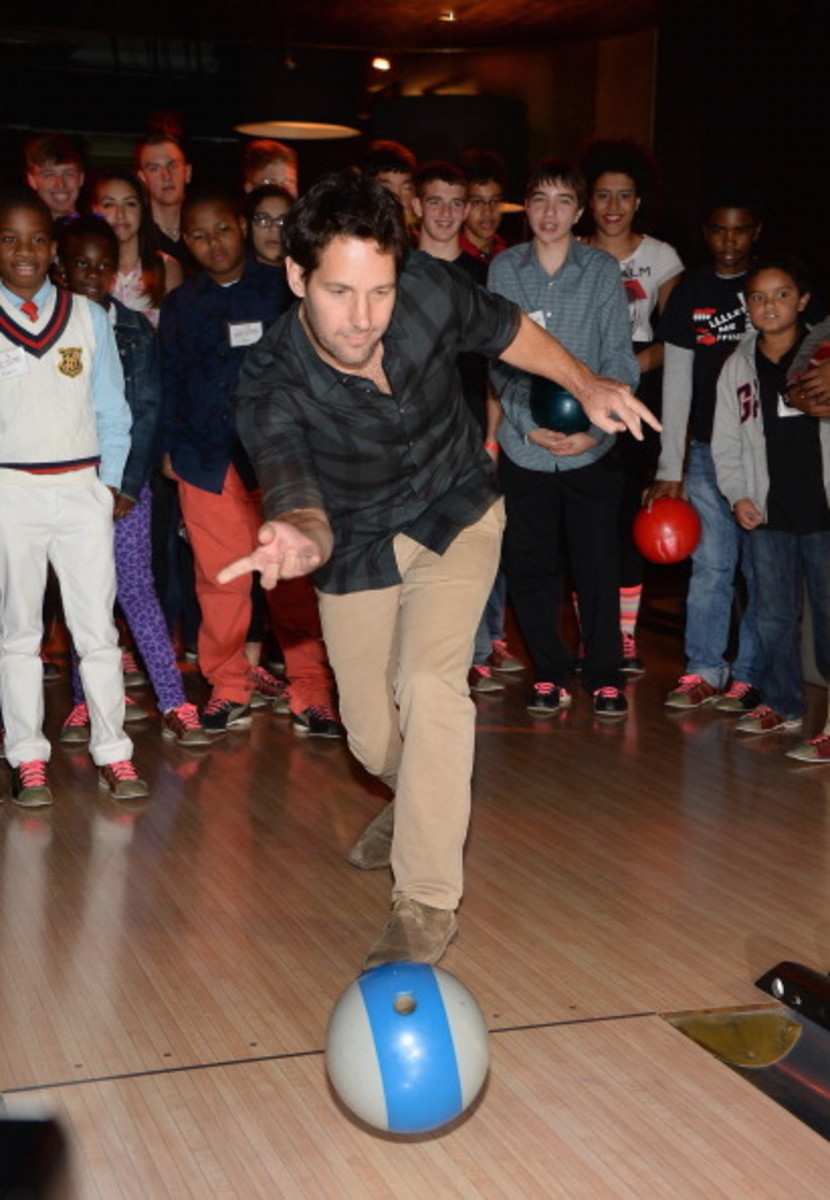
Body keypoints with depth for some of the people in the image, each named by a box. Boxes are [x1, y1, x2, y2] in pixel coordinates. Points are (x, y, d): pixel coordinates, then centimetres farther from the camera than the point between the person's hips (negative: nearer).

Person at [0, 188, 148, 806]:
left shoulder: (89, 317, 8)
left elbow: (112, 408, 10)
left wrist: (111, 479, 3)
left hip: (82, 488, 1)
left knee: (98, 628, 1)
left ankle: (113, 754, 8)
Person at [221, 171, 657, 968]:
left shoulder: (429, 291, -26)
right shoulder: (270, 384, -32)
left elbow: (507, 331, -3)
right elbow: (301, 504, -44)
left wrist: (586, 384, -10)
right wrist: (302, 539, -66)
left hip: (455, 515, 0)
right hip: (355, 545, 1)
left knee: (429, 681, -24)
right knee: (371, 734, 10)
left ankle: (428, 901, -14)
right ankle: (418, 801, 48)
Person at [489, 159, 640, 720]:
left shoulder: (603, 270, 0)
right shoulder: (504, 270, 2)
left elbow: (619, 361, -2)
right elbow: (499, 359, -1)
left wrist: (595, 429, -14)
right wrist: (529, 422, -13)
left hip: (592, 448, -1)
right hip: (524, 447, 1)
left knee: (598, 566, 3)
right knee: (529, 566, 6)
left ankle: (605, 675, 19)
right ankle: (551, 673, 23)